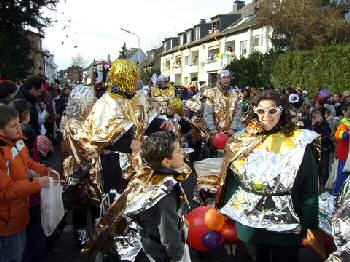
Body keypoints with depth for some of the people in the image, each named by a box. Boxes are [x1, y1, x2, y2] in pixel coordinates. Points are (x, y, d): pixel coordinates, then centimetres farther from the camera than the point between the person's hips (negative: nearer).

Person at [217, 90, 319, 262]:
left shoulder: (298, 142, -9)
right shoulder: (243, 142, -1)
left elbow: (310, 188, -8)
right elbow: (231, 181, 3)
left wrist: (310, 225, -8)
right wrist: (228, 215, 2)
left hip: (286, 226, -2)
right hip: (249, 223, 2)